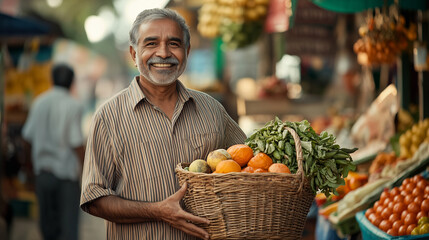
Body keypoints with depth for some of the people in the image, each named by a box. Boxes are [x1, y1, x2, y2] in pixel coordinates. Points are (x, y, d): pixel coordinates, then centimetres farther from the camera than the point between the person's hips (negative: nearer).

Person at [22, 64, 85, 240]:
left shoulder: (39, 102, 2)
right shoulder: (73, 106, -14)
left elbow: (27, 137, 8)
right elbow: (76, 143, -19)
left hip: (42, 170, 5)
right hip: (67, 172, -5)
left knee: (48, 221, 17)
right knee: (68, 222, 1)